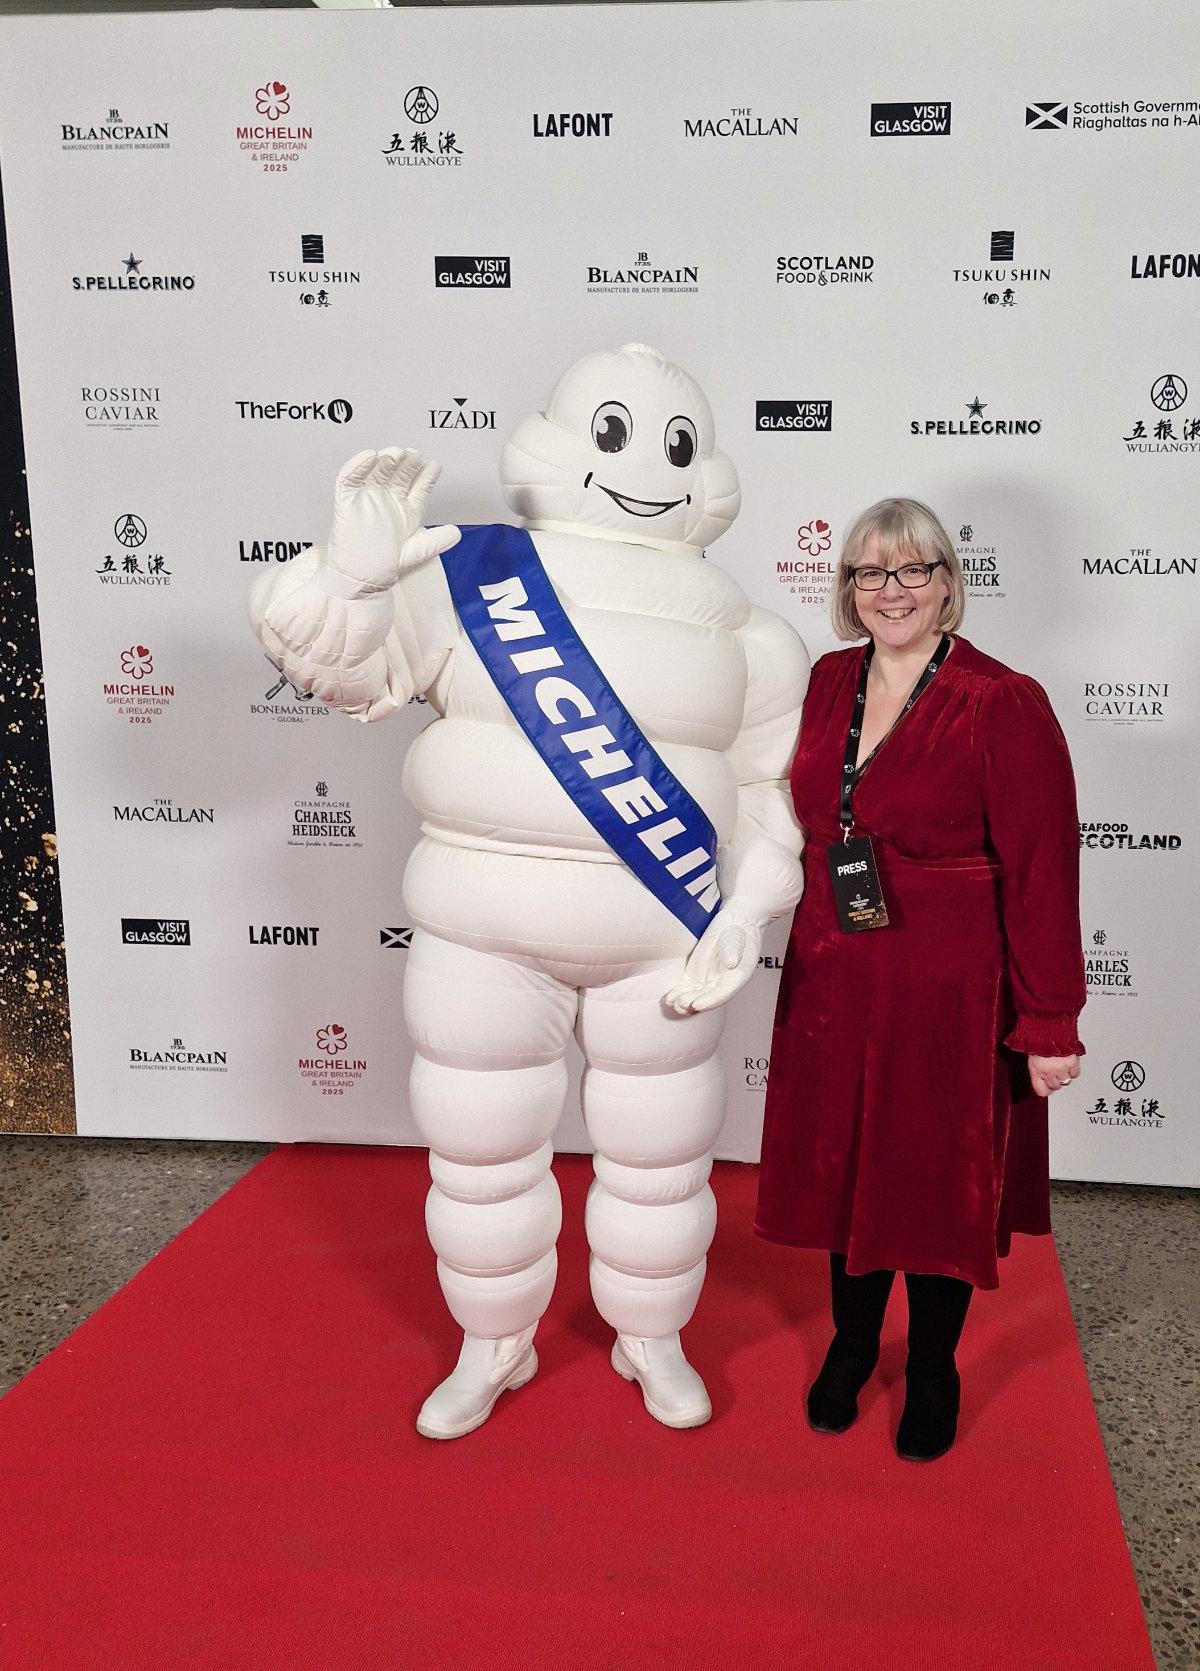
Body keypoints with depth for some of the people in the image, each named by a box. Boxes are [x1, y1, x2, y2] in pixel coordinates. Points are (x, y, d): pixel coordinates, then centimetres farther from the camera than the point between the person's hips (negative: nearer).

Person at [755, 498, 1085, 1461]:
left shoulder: (1005, 707, -15)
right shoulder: (828, 684, 2)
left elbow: (1041, 875, -13)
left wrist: (1050, 1026, -12)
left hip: (949, 995, -4)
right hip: (833, 984, 5)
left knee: (938, 1183, 12)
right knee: (842, 1169, 17)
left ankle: (933, 1372, 36)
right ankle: (852, 1344, 42)